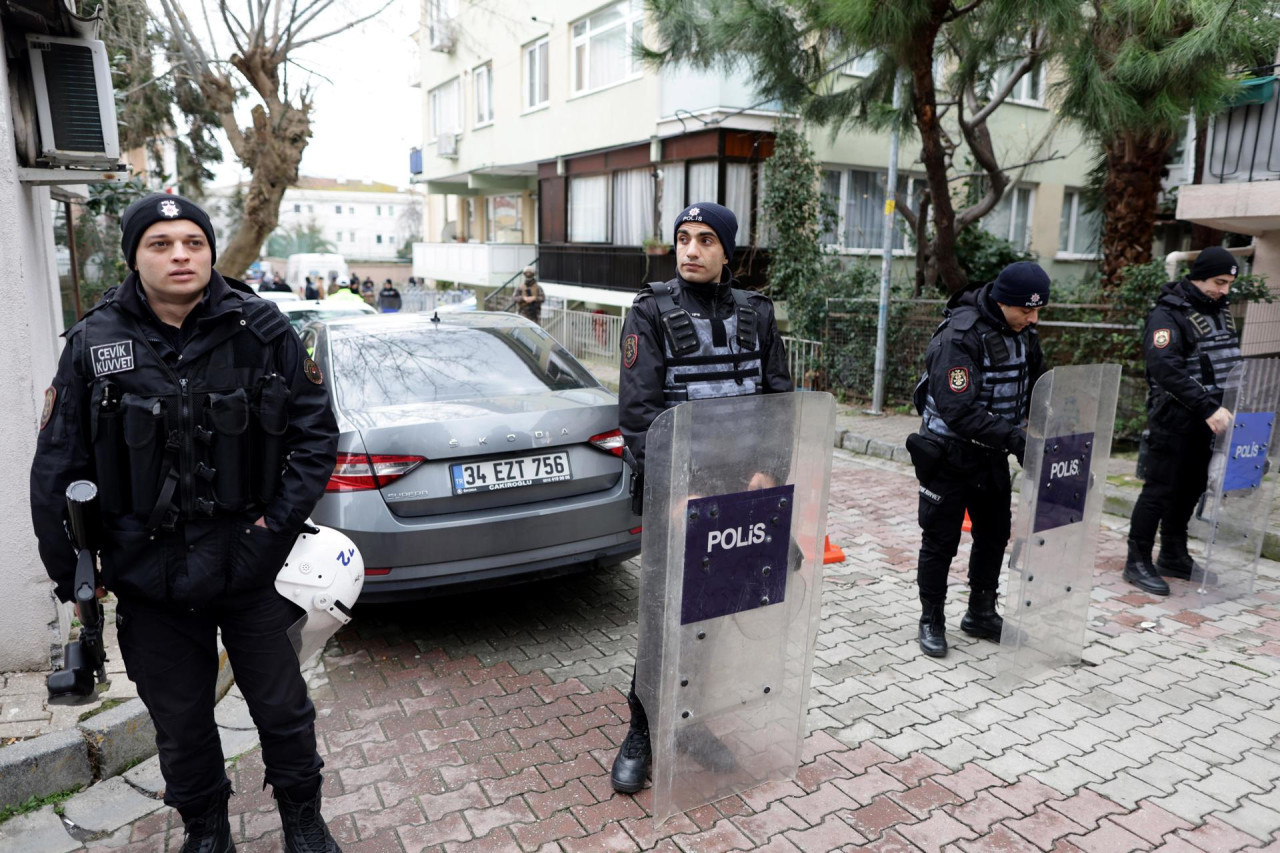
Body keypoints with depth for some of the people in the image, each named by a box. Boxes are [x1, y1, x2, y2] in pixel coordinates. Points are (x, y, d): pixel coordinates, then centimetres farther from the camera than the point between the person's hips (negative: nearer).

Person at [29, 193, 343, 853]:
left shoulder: (261, 331, -6)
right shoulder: (94, 345, -3)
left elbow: (316, 432, -2)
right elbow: (57, 469, 3)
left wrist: (281, 522, -10)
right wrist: (71, 573, 4)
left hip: (252, 569, -1)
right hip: (150, 581, 1)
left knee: (282, 709, 13)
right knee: (180, 724, 18)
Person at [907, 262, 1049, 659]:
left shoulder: (1022, 333, 1)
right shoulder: (958, 337, -24)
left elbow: (1037, 388, 12)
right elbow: (959, 409, -31)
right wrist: (1015, 438, -34)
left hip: (992, 453, 7)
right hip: (949, 455, -7)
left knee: (995, 533, 15)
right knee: (940, 541, 3)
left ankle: (981, 614, 33)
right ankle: (931, 621, 19)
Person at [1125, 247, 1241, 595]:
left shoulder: (1220, 309, 12)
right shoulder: (1168, 314, -14)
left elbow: (1230, 360, 20)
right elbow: (1168, 370, -26)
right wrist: (1208, 408, -31)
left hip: (1205, 418, 8)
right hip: (1172, 419, -8)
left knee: (1191, 488, 13)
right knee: (1161, 489, -5)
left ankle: (1173, 557, 25)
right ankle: (1138, 562, 4)